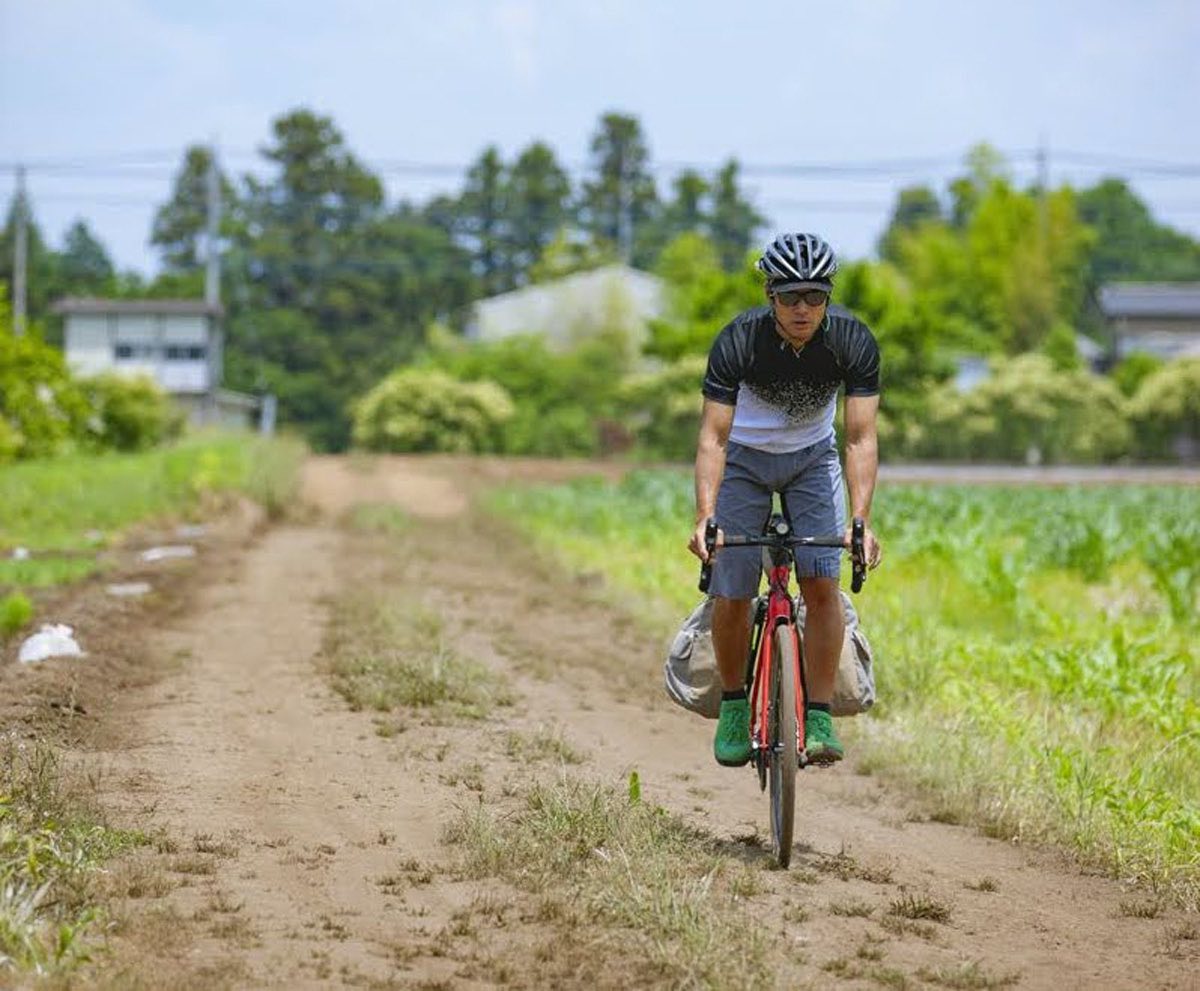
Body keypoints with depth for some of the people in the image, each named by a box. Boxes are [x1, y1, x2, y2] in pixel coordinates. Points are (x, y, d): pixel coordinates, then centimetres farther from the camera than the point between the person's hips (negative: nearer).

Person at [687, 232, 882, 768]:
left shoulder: (854, 342, -25)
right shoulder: (738, 341, -29)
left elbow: (860, 437, -27)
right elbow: (713, 436, -31)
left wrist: (862, 520, -39)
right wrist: (704, 517, -43)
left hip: (812, 458, 1)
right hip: (746, 458, -1)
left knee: (822, 584, -16)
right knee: (731, 597, -7)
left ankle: (819, 718, -6)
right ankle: (735, 703, 17)